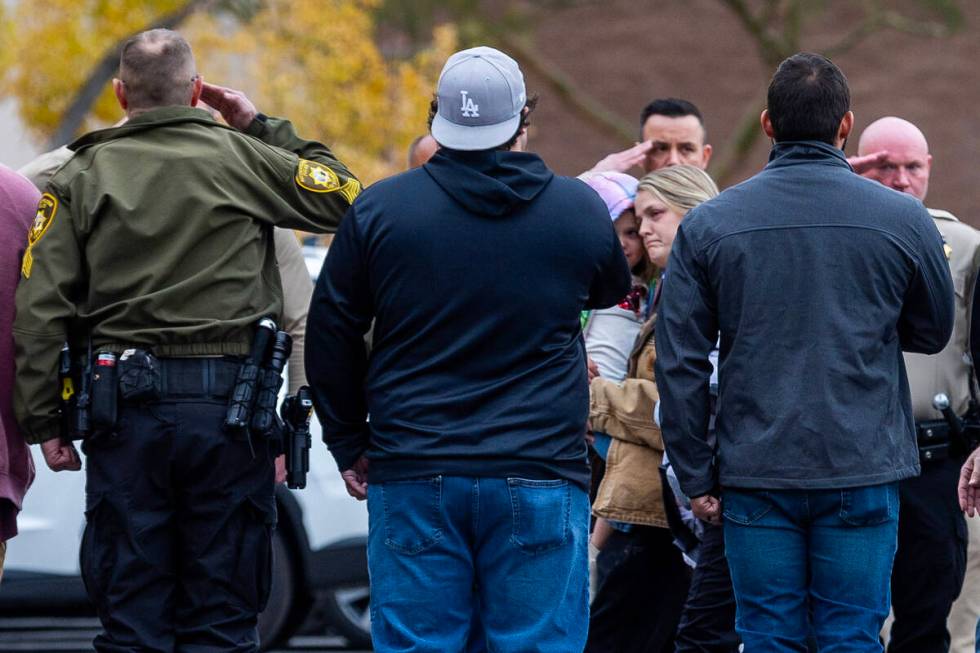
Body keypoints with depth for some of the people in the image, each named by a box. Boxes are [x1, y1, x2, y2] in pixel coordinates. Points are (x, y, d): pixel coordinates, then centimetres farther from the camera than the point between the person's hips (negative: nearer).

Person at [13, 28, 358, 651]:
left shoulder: (83, 175, 4)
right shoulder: (241, 159, 0)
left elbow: (40, 308, -1)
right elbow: (347, 197, 10)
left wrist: (43, 420, 4)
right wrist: (265, 129, 15)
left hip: (124, 411, 1)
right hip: (227, 405, -1)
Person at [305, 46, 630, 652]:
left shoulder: (379, 209, 0)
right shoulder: (580, 210, 0)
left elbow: (329, 338, 7)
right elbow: (612, 290, 21)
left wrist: (350, 444, 17)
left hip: (412, 480, 1)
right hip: (539, 479, 0)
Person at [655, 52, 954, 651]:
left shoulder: (707, 225, -1)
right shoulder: (903, 219, -2)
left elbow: (680, 365, -1)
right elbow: (933, 333, 13)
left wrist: (696, 477, 5)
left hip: (755, 474, 0)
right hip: (863, 470, 0)